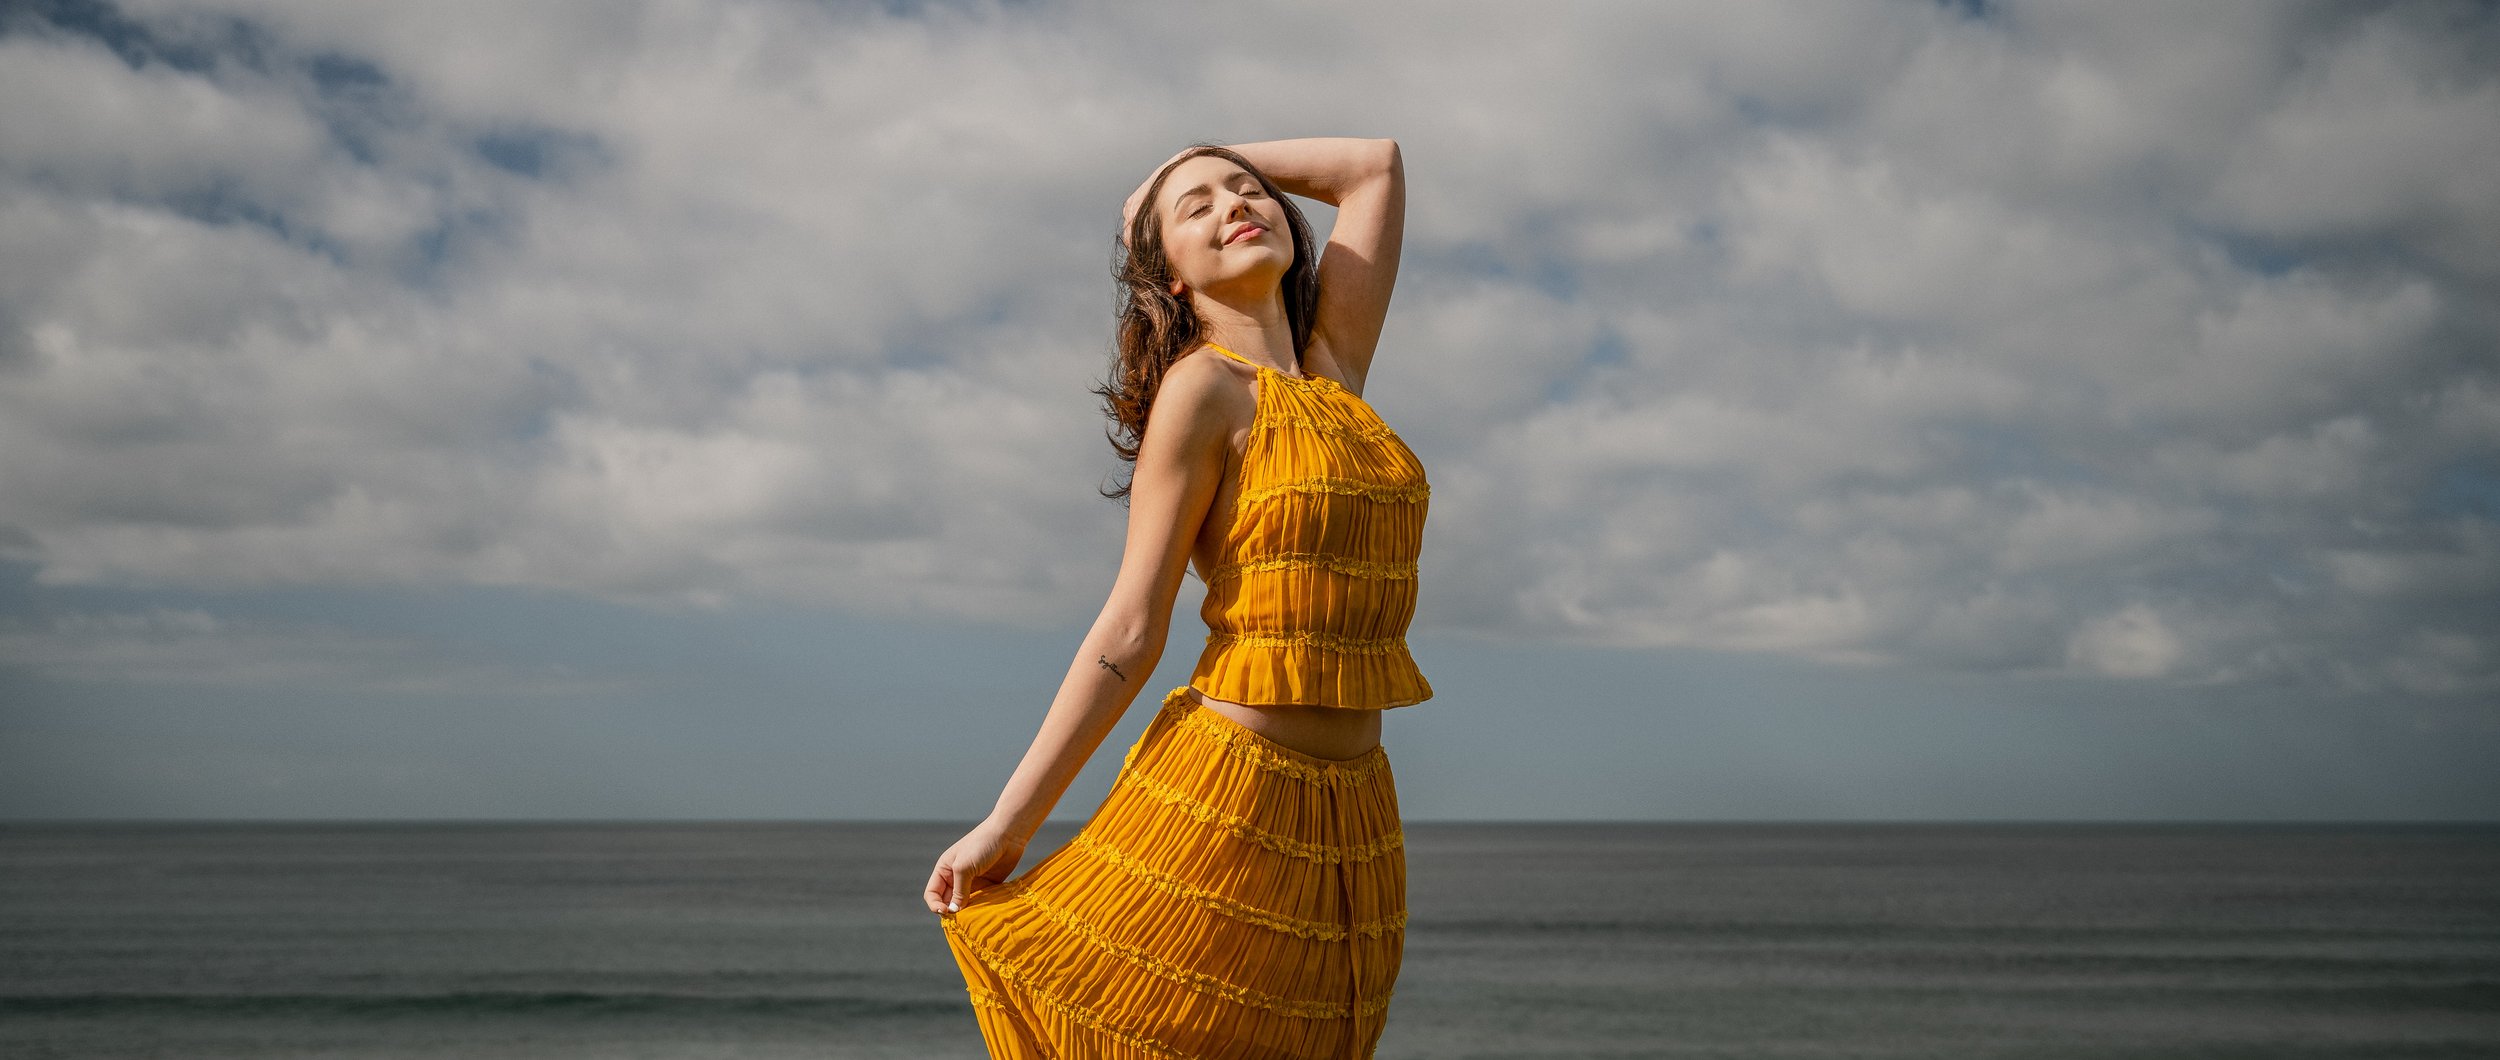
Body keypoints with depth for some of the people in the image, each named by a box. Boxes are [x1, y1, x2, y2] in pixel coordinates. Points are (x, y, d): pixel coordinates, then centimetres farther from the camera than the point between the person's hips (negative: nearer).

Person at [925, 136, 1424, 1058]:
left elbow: (1377, 164, 20)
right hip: (1228, 804, -6)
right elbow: (1130, 634, -7)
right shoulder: (1203, 388, -7)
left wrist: (1223, 160, 22)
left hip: (1352, 825, 6)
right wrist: (1006, 825, -9)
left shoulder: (1332, 363, 11)